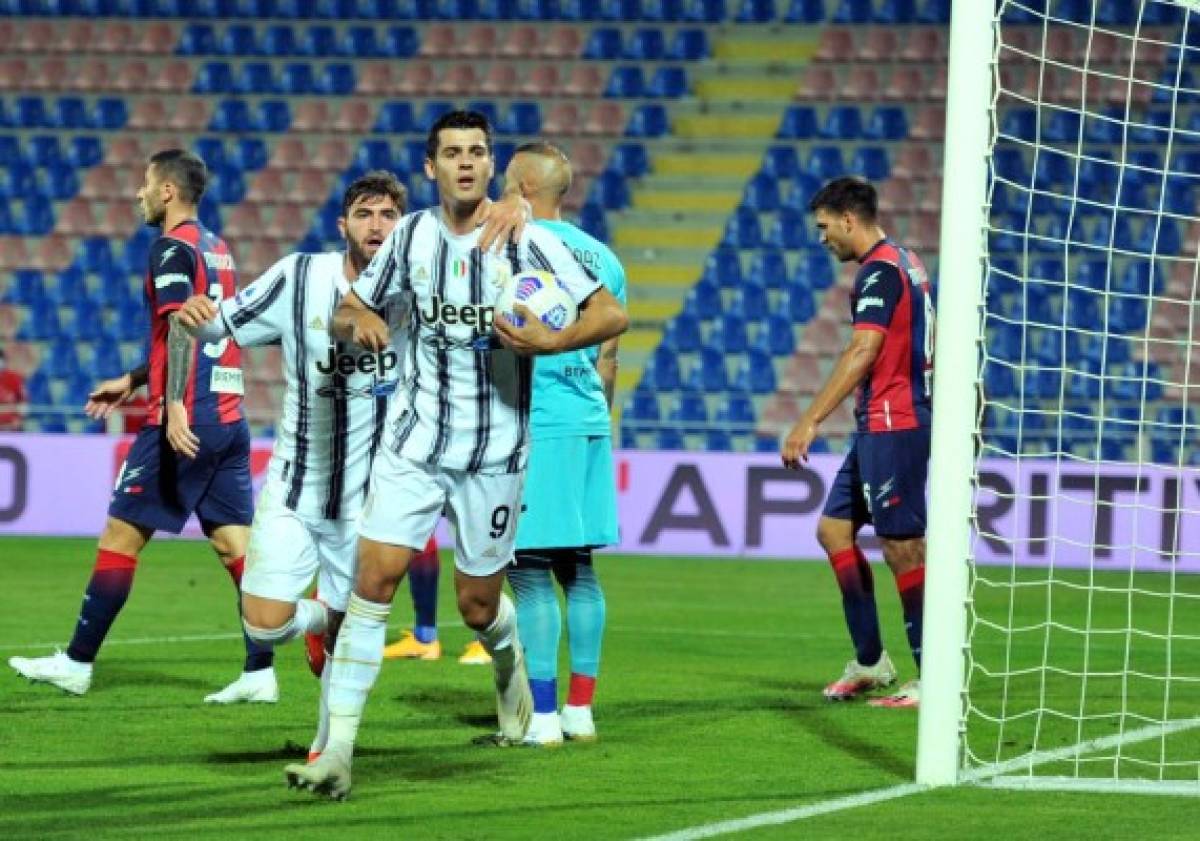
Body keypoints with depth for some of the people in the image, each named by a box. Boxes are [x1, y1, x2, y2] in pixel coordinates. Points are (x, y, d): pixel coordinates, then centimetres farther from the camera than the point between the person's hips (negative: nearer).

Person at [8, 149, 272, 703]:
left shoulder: (174, 247, -8)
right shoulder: (216, 249, 18)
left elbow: (181, 327, -21)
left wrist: (174, 406, -28)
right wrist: (132, 381, 32)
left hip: (185, 423, -8)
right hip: (229, 419, 8)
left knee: (120, 534, 0)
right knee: (235, 543, 3)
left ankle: (77, 662, 6)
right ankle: (260, 672, -5)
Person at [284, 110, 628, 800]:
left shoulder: (524, 239, -8)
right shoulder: (412, 236, 3)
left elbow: (612, 314, -7)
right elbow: (350, 310, 15)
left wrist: (552, 341, -25)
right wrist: (357, 321, -10)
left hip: (494, 451, -2)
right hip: (414, 440, 2)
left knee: (478, 606, 8)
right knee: (375, 577, -13)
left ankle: (510, 660, 47)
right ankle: (338, 752, -15)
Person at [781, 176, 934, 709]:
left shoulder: (880, 270, -14)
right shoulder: (903, 263, 16)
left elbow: (862, 352, -23)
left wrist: (810, 422, -25)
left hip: (892, 425, -10)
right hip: (881, 426, 10)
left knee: (902, 548, -7)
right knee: (833, 529, 13)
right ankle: (869, 661, 14)